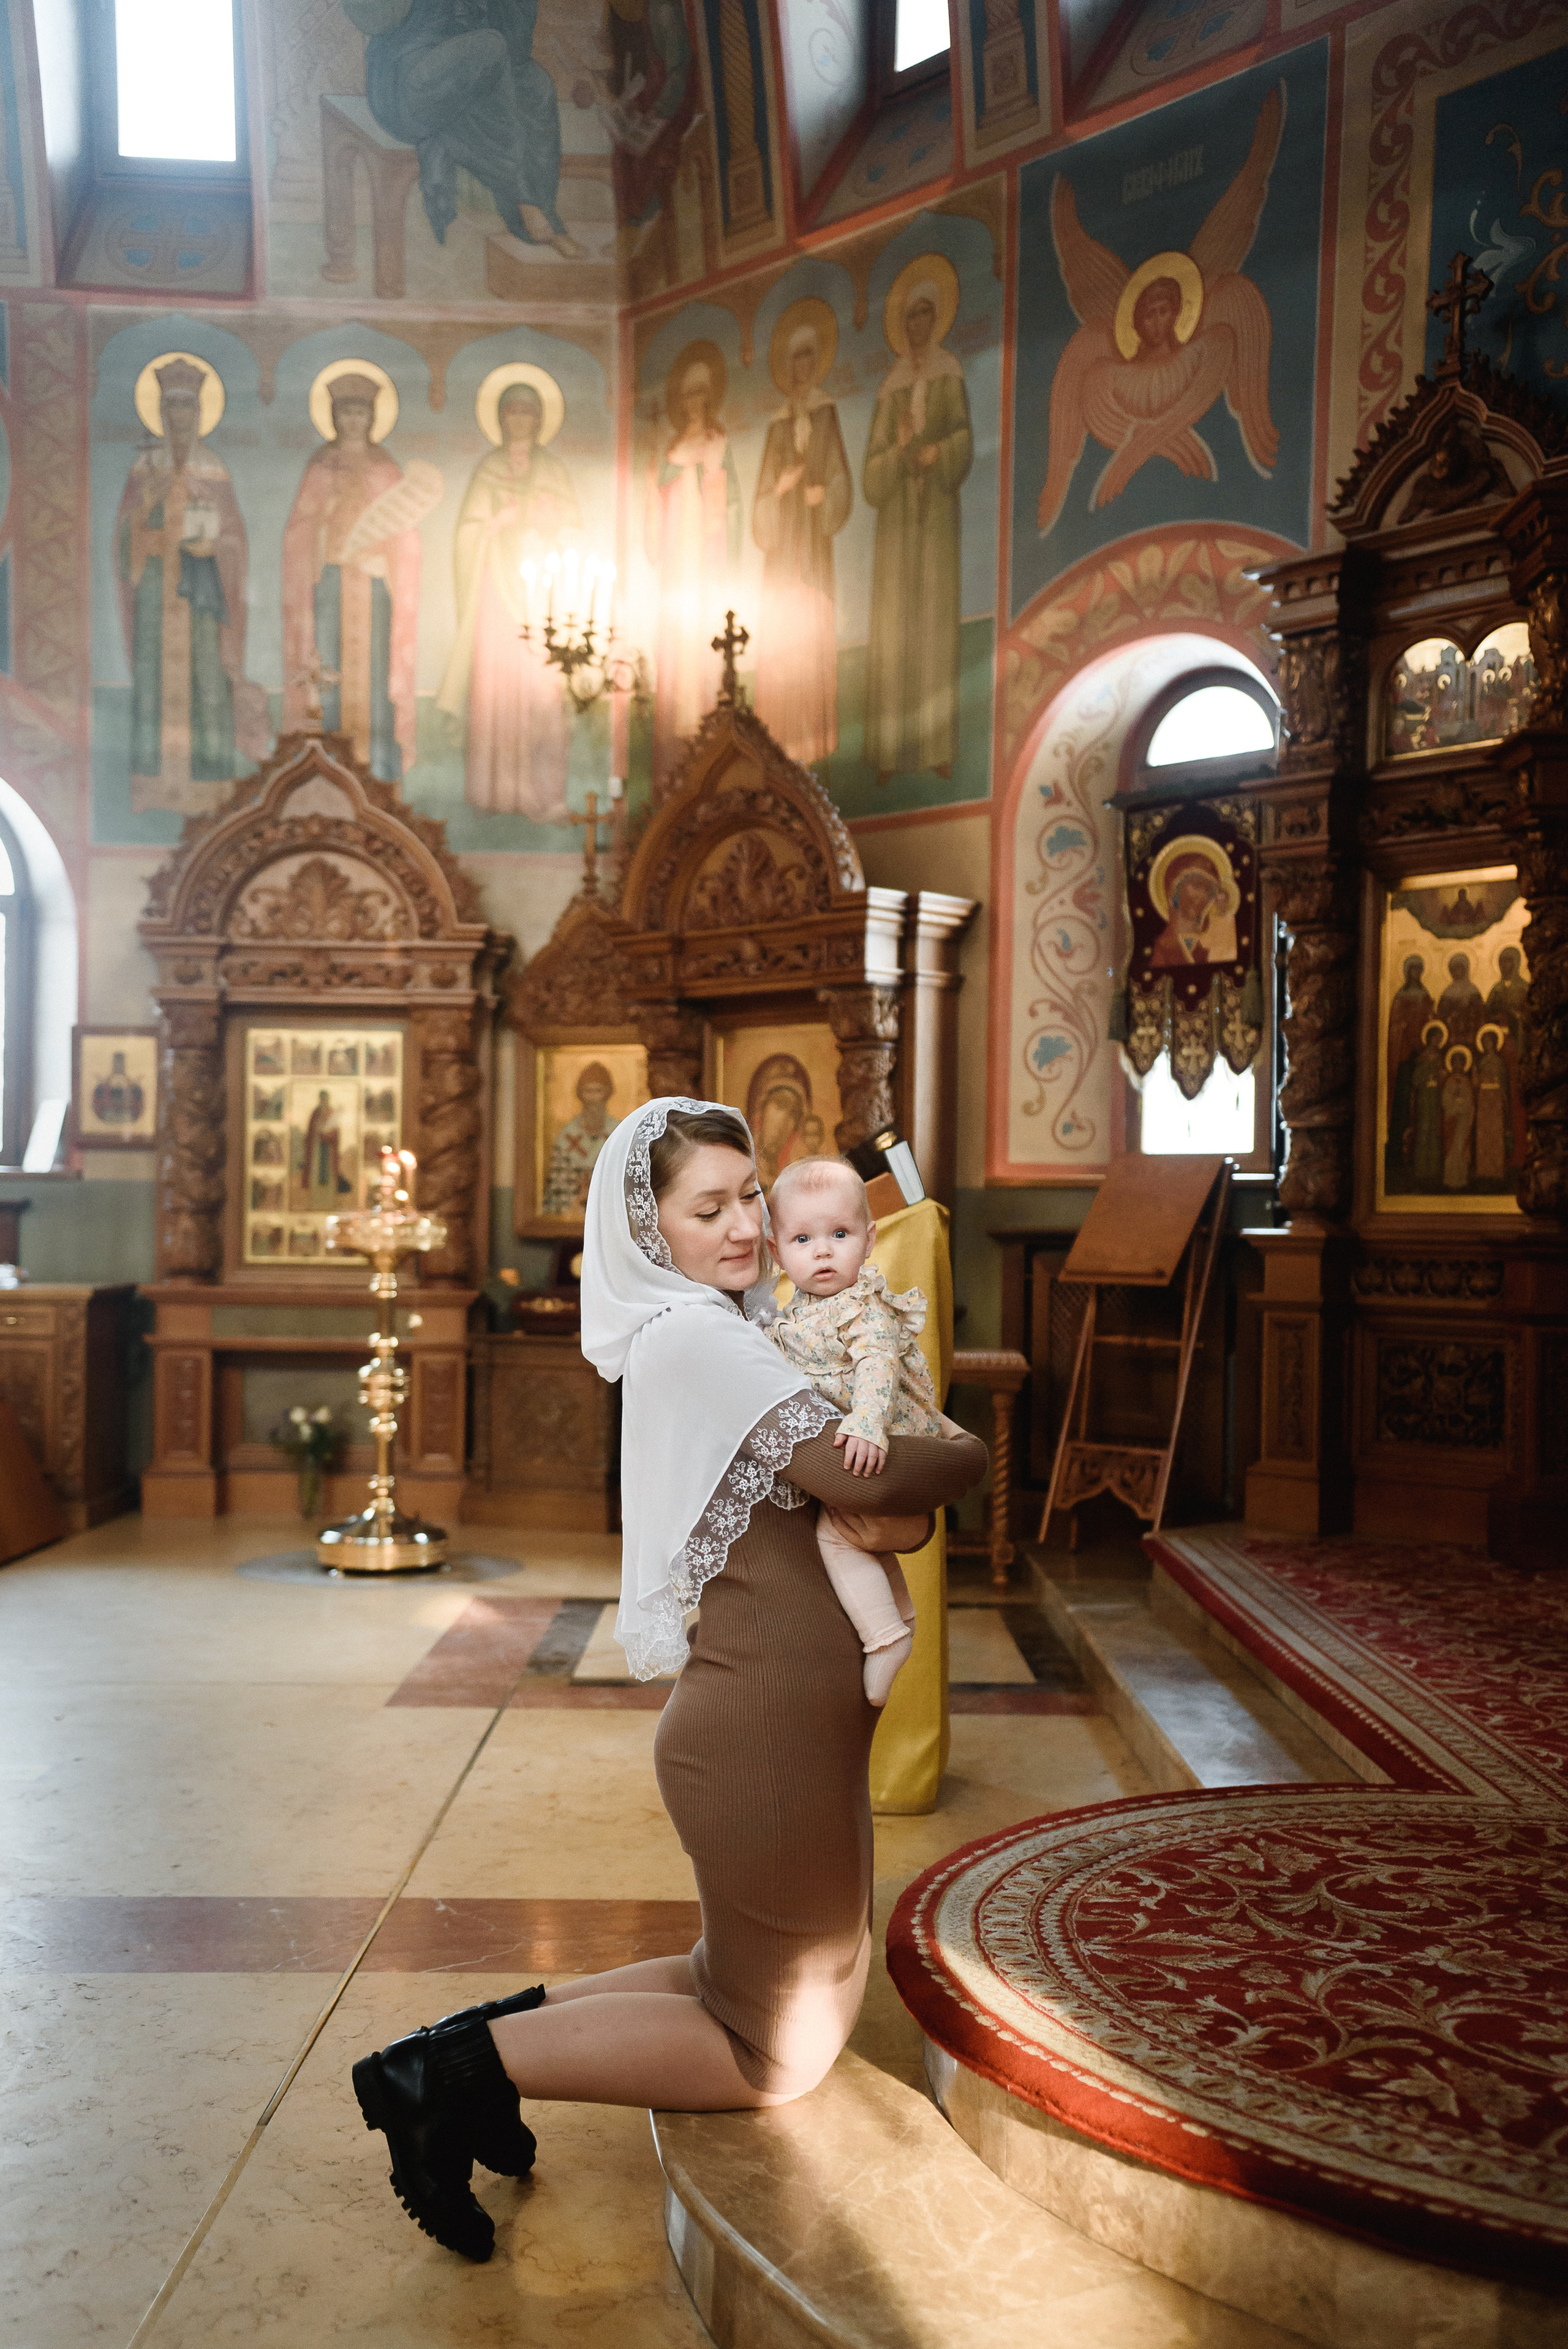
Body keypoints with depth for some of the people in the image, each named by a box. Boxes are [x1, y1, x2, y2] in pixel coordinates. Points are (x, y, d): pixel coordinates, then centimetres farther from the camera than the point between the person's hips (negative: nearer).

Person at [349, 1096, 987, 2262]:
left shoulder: (726, 1328, 12)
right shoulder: (692, 1336, -18)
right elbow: (864, 1477, -25)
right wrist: (972, 1455, -7)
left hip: (782, 1725, 10)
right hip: (768, 1735, -10)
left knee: (749, 1983, 23)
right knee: (772, 2054, 6)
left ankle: (507, 2022, 21)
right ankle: (459, 2067, 8)